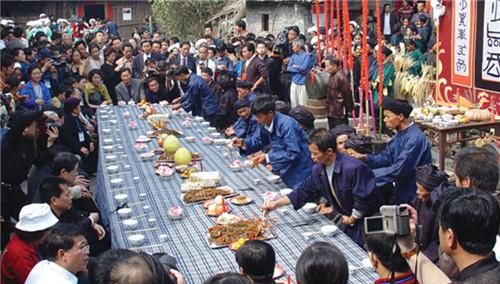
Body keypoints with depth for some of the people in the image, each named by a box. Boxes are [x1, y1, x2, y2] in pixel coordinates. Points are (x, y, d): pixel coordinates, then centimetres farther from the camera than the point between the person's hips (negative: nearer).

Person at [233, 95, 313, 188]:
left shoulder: (286, 125, -27)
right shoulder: (265, 123, -3)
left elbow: (293, 154, -30)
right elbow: (259, 140, 14)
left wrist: (267, 157, -27)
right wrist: (243, 143, -6)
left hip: (298, 172, -8)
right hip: (283, 168, 8)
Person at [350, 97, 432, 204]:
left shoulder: (415, 139, -25)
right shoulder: (401, 133, 5)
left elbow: (398, 170, -27)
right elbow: (387, 157, 6)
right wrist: (364, 157, -9)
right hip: (402, 187, 8)